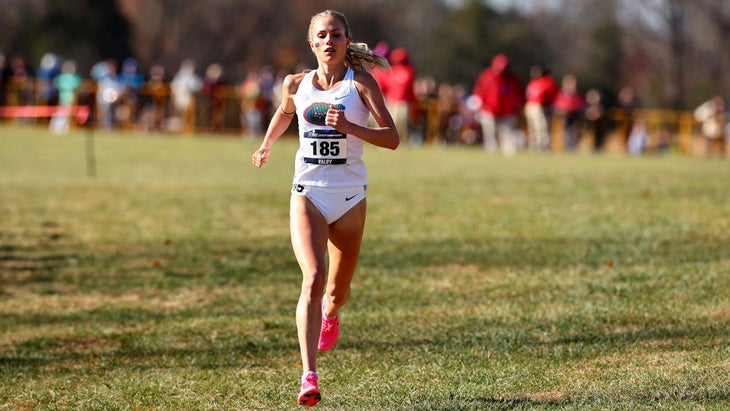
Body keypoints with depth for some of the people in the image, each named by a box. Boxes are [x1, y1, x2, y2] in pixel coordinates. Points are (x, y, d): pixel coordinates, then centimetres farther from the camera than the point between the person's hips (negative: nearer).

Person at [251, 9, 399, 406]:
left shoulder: (360, 82, -5)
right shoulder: (297, 84, 2)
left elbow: (391, 137, -12)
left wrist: (347, 126, -24)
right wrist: (266, 146, 35)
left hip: (350, 196, 0)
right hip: (308, 193, 0)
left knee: (337, 291, 12)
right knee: (313, 278, -20)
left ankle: (329, 315, 52)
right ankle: (309, 377, -26)